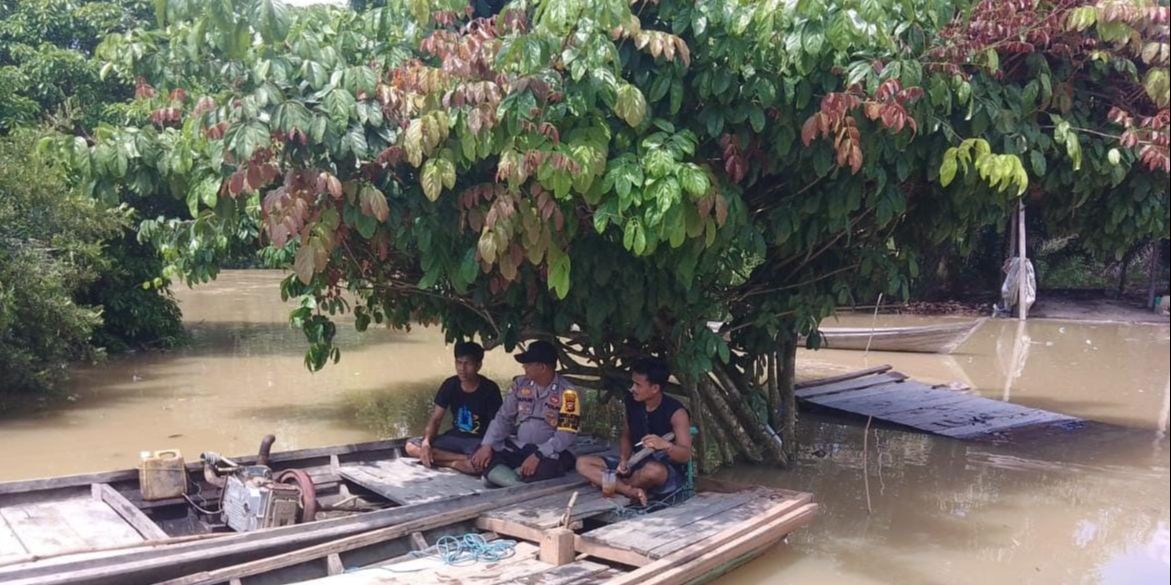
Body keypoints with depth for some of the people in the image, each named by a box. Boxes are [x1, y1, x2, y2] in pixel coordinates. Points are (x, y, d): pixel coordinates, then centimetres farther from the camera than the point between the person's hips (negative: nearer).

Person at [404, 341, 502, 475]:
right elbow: (436, 419, 0)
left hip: (479, 441, -6)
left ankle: (445, 461, -12)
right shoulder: (450, 385, -3)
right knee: (411, 446, -16)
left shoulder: (490, 389, -15)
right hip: (455, 437, 6)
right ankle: (466, 459, -18)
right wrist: (426, 442, -19)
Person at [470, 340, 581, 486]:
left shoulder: (567, 393, -12)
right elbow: (503, 417, 5)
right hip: (517, 448, 5)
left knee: (546, 468, -39)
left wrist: (538, 455, -29)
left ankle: (497, 475, -23)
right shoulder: (520, 384, 5)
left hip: (549, 452, -5)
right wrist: (487, 445, -11)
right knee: (480, 457, -17)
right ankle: (519, 486, -33)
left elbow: (566, 435, -18)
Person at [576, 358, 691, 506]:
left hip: (669, 473, -6)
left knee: (653, 470, -43)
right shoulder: (632, 402, -1)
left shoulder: (675, 412, -18)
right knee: (583, 463, -7)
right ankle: (632, 491, -25)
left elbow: (685, 455, -23)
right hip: (638, 464, 6)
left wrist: (666, 445, -44)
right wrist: (624, 459, -7)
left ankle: (617, 484, -10)